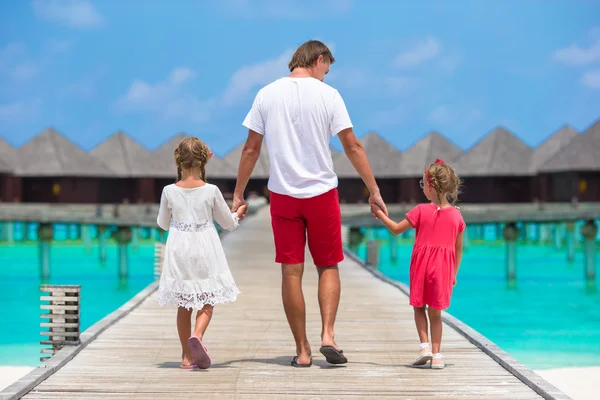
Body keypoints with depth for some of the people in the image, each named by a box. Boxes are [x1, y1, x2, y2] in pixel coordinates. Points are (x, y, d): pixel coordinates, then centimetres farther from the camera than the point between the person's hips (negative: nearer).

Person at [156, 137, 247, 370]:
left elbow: (163, 224, 9)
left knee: (184, 305, 11)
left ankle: (187, 356, 13)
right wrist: (238, 214, 25)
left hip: (179, 253, 2)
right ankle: (197, 336, -22)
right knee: (207, 303, 6)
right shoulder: (211, 191, -8)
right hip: (205, 253, -2)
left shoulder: (169, 192, -6)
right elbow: (228, 223, 4)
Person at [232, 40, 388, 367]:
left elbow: (251, 149, 3)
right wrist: (374, 191, 1)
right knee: (328, 267, 11)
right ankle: (327, 335, -5)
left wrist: (238, 194, 10)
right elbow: (352, 147, -4)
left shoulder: (267, 95, 2)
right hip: (322, 192, -1)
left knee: (291, 272, 4)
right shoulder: (327, 94, -4)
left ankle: (302, 350, 6)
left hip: (282, 194, 1)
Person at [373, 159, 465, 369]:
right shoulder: (456, 215, -1)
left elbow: (396, 229, 1)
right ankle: (436, 354, 6)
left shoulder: (421, 211, -8)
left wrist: (380, 214, 15)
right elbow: (459, 249, 5)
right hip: (443, 268, 2)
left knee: (419, 307, 15)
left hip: (422, 264, -2)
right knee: (435, 312, 9)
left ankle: (425, 345, -2)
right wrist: (454, 273, 15)